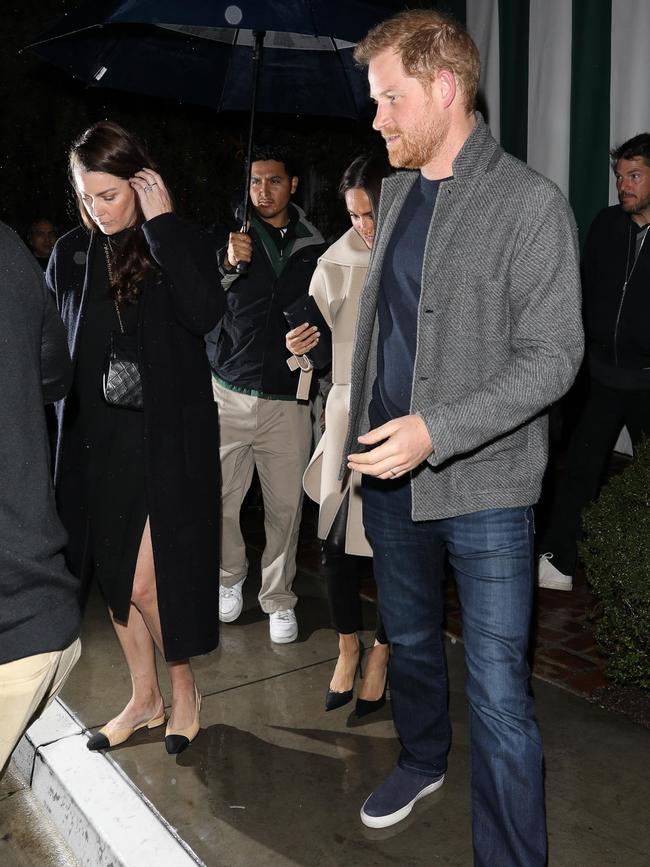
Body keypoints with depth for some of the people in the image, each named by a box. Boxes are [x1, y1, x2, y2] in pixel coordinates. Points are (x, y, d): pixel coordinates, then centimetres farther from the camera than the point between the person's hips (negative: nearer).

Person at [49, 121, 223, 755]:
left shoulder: (181, 244, -4)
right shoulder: (71, 254, 7)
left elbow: (204, 313, -24)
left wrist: (162, 223, -19)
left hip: (165, 439, -5)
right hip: (94, 440, 5)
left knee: (145, 579, -5)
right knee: (110, 576, 11)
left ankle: (183, 689, 21)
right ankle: (144, 696, 31)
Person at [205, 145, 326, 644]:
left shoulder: (315, 248, 9)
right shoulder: (229, 239, 4)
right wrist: (228, 267, -20)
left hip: (289, 399, 1)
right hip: (230, 392, 0)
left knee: (286, 505, 4)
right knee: (220, 500, 1)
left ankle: (279, 598, 21)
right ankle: (231, 576, 28)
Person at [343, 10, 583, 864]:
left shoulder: (531, 204, -13)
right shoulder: (397, 191, 8)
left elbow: (551, 359, -16)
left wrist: (436, 431, -26)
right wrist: (364, 428, 11)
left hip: (484, 488, -6)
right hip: (389, 476, 7)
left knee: (498, 697, -1)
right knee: (409, 640, 24)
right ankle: (422, 760, 50)